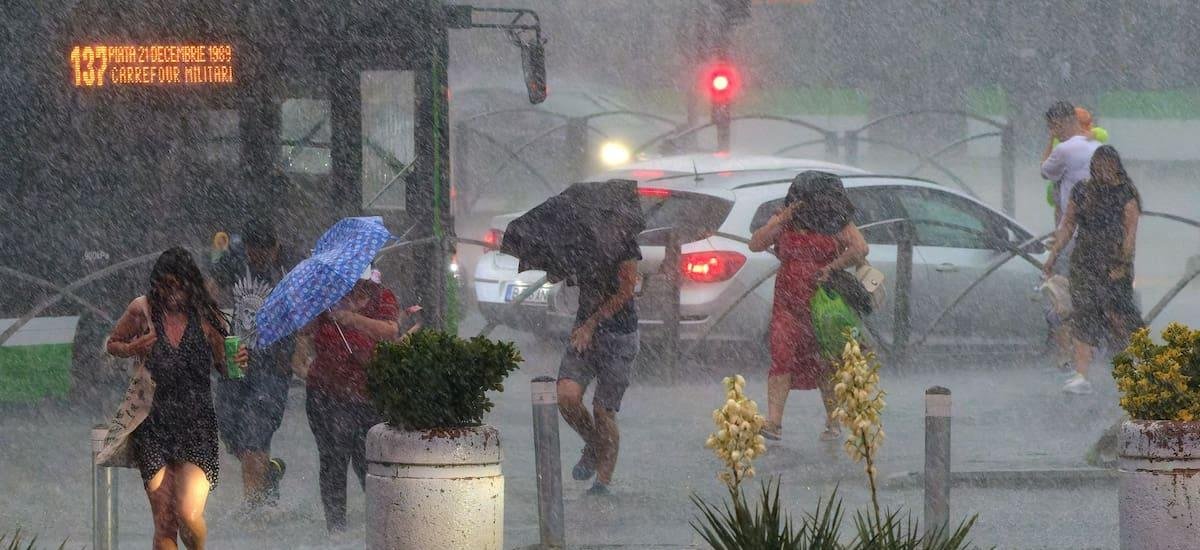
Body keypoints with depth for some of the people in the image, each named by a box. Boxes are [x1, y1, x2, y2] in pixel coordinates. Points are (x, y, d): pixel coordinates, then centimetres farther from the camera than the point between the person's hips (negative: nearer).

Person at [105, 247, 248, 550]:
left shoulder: (206, 317, -2)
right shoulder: (143, 310, -2)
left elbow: (223, 365, 9)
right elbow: (112, 344, 13)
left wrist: (238, 362, -14)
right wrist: (134, 348, -9)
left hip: (197, 426, -1)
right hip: (154, 426, 1)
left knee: (189, 515, -16)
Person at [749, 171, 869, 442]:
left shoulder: (836, 224, -1)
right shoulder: (784, 222, 9)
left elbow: (860, 249, -11)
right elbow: (755, 244, -1)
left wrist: (832, 267, -16)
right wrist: (782, 220, -10)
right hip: (788, 305, 2)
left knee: (825, 364, 4)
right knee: (781, 357, -11)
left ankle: (833, 423, 16)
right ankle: (773, 423, -15)